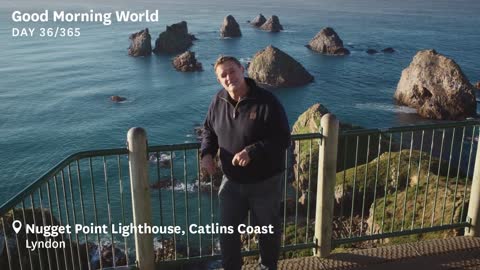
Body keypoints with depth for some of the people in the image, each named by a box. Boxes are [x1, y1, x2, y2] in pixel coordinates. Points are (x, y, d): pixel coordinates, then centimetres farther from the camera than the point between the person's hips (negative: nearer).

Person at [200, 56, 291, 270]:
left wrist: (252, 152, -32)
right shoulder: (219, 101, -3)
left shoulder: (267, 101, -19)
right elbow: (209, 130, 12)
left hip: (265, 182, -4)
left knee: (267, 230, 16)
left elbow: (283, 139, -20)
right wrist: (207, 153, -8)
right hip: (231, 182, 4)